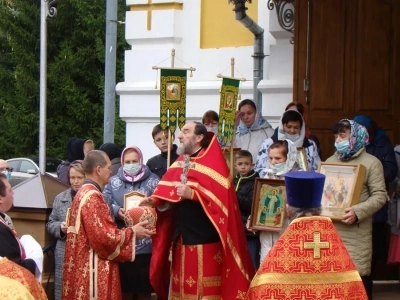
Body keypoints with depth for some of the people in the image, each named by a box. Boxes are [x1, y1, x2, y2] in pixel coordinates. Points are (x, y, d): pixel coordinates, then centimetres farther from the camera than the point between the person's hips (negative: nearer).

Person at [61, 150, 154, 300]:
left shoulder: (84, 193, 14)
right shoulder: (92, 197, -17)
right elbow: (103, 237, -21)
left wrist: (127, 230, 14)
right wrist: (132, 232, -8)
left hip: (84, 267, 10)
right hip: (93, 269, -10)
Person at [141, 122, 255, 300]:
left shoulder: (213, 163, -9)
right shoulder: (180, 163, 15)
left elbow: (222, 197, -18)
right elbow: (168, 192, 16)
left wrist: (192, 194, -24)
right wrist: (155, 201, -3)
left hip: (204, 237, -7)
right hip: (181, 235, 7)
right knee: (182, 286, 10)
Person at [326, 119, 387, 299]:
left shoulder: (371, 163, 0)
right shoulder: (330, 161, 17)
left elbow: (380, 196, -7)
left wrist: (358, 211, -21)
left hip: (356, 231, -5)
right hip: (329, 227, 5)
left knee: (359, 276, -6)